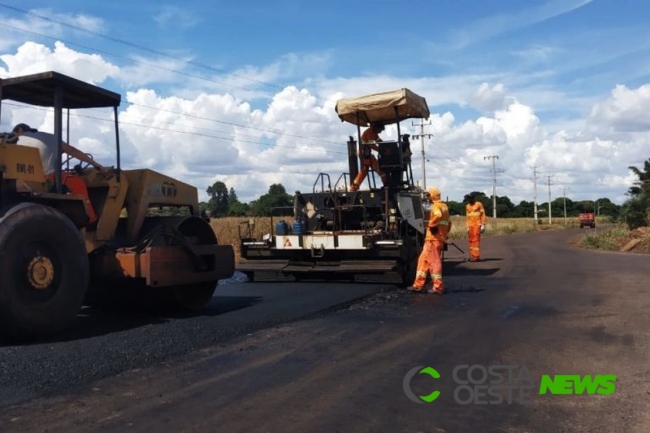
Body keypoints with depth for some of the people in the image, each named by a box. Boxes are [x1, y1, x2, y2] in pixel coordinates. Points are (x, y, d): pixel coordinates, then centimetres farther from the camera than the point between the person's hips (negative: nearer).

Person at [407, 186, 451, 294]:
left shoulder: (436, 205, -11)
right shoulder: (444, 205, 19)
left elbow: (438, 215, -34)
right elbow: (449, 222, 24)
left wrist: (431, 224, -20)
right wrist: (445, 233, 24)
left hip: (434, 238, -10)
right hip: (440, 238, 10)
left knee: (434, 261, -4)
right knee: (423, 259, 12)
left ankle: (438, 287, 0)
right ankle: (418, 285, 14)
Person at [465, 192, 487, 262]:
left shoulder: (479, 204, -2)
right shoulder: (467, 206, 14)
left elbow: (483, 215, -2)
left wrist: (483, 225, -7)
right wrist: (468, 226, 14)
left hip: (477, 225, -6)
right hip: (470, 225, 6)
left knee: (476, 240, -11)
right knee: (470, 240, 5)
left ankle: (476, 256, -10)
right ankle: (472, 255, 12)